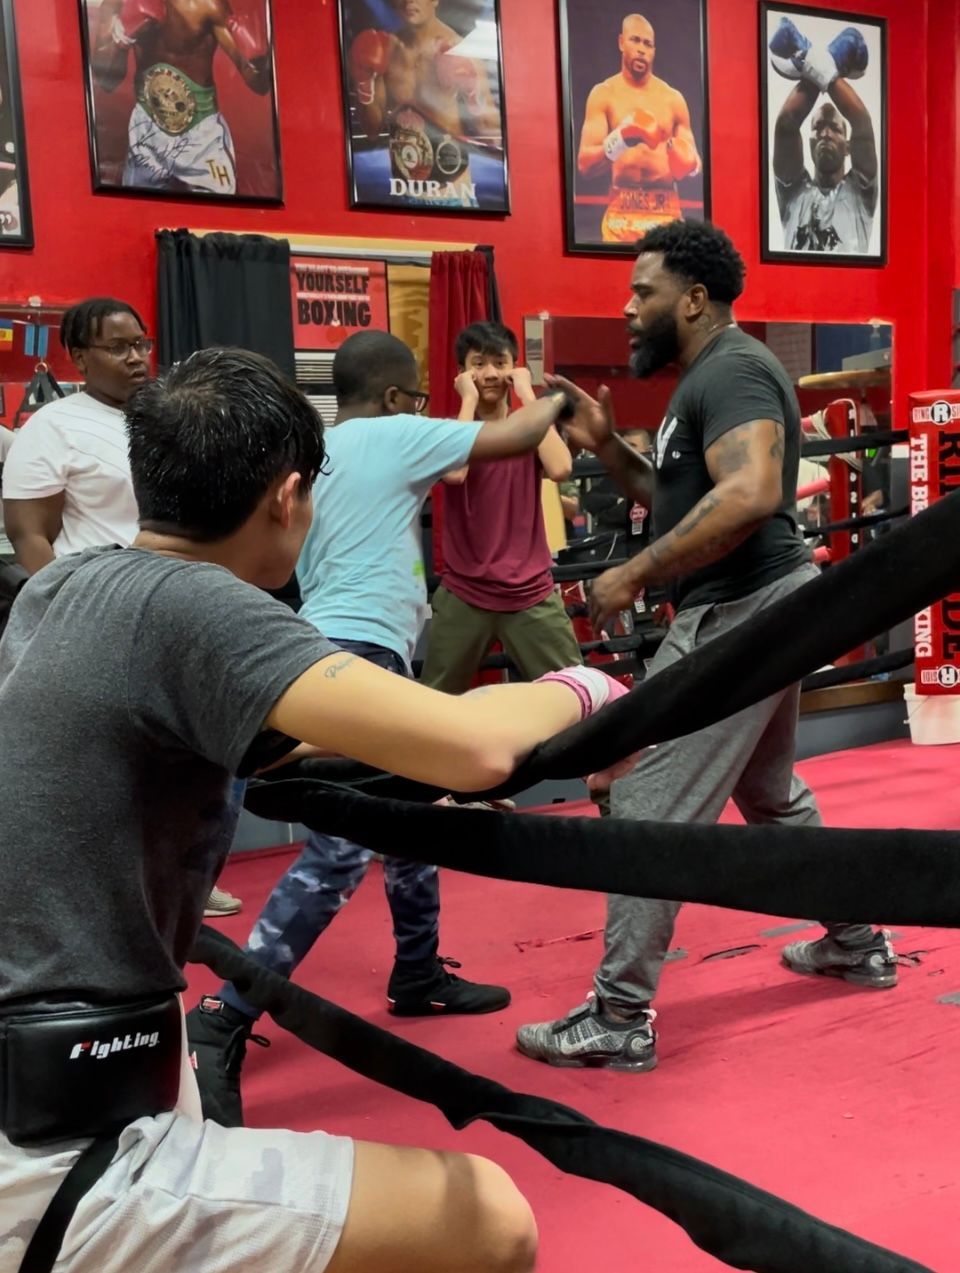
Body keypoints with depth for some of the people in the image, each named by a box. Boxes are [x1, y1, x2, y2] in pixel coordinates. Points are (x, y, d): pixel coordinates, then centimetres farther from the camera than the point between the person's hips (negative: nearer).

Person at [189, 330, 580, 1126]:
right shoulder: (393, 436, -5)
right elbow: (511, 438, 1)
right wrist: (557, 402, 21)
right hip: (358, 652, -10)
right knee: (339, 855, -15)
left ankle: (419, 976, 34)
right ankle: (220, 1025, -18)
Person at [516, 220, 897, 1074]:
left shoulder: (731, 371, -16)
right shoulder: (709, 377, 17)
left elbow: (749, 497, -31)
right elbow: (683, 503, 21)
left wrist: (633, 577, -26)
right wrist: (607, 449, 8)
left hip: (740, 615, -11)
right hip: (763, 606, 11)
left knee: (649, 813, -8)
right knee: (770, 792, 26)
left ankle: (619, 1021, -1)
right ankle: (857, 944, 41)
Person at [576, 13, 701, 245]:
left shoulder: (673, 99, 12)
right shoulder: (603, 94, 4)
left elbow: (693, 163, 17)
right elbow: (584, 164, -6)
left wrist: (688, 163, -7)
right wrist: (617, 142, -23)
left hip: (666, 209, 2)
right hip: (622, 211, -2)